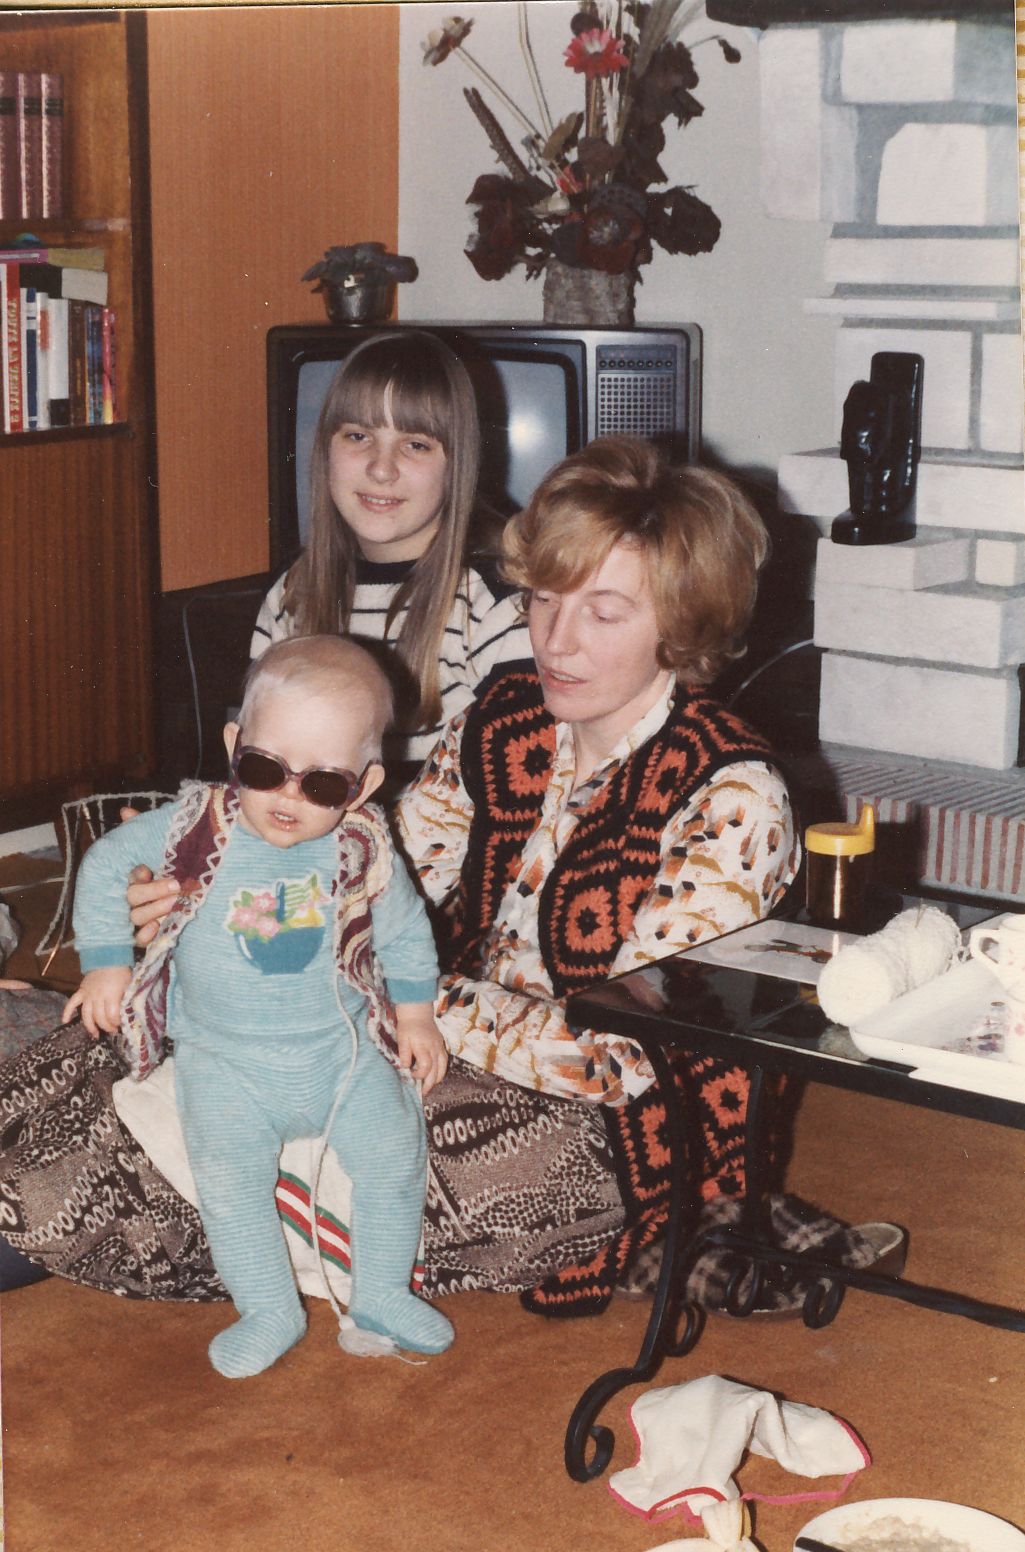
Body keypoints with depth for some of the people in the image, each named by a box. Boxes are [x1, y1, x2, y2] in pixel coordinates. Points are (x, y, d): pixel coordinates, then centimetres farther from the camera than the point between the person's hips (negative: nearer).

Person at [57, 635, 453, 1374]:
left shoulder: (363, 849, -10)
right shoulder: (195, 828, -14)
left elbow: (405, 929, 8)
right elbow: (106, 866, 1)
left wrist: (415, 1013, 7)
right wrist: (107, 964, -1)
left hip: (343, 1046, 1)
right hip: (225, 1058, -1)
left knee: (394, 1151, -8)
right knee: (229, 1173, -18)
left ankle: (383, 1293, 14)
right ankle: (270, 1312, 1)